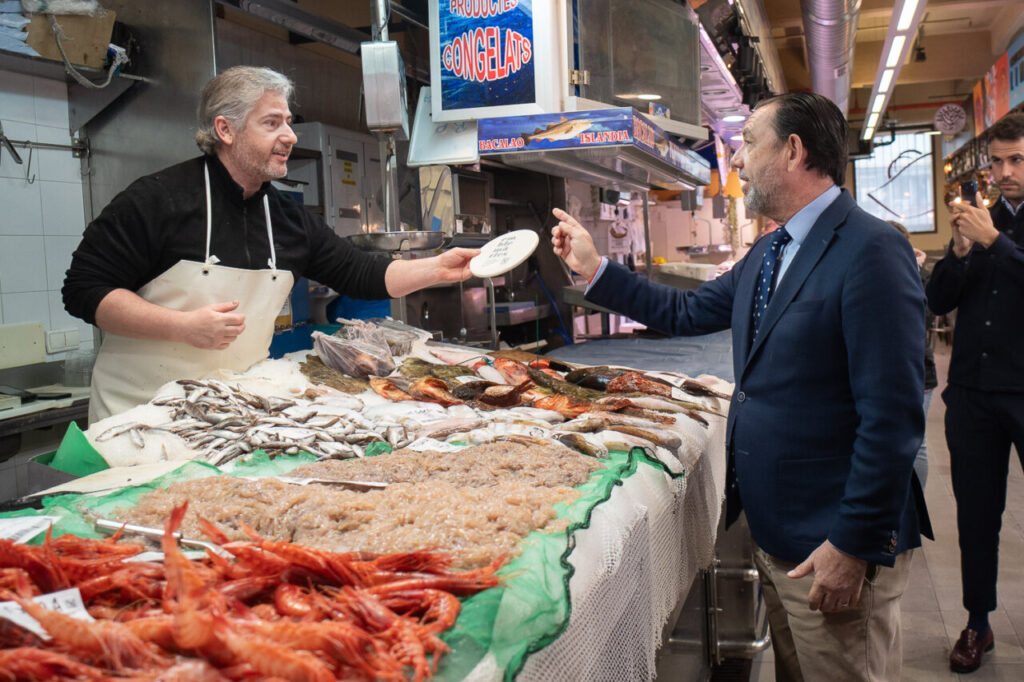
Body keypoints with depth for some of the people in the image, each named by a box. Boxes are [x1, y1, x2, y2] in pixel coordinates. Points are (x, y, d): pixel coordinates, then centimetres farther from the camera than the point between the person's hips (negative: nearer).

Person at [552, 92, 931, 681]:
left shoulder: (872, 251, -19)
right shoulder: (768, 253, 10)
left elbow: (892, 417, -23)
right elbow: (686, 313, 19)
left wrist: (855, 546, -22)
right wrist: (594, 267, 16)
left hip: (835, 547, -9)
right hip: (774, 533, 9)